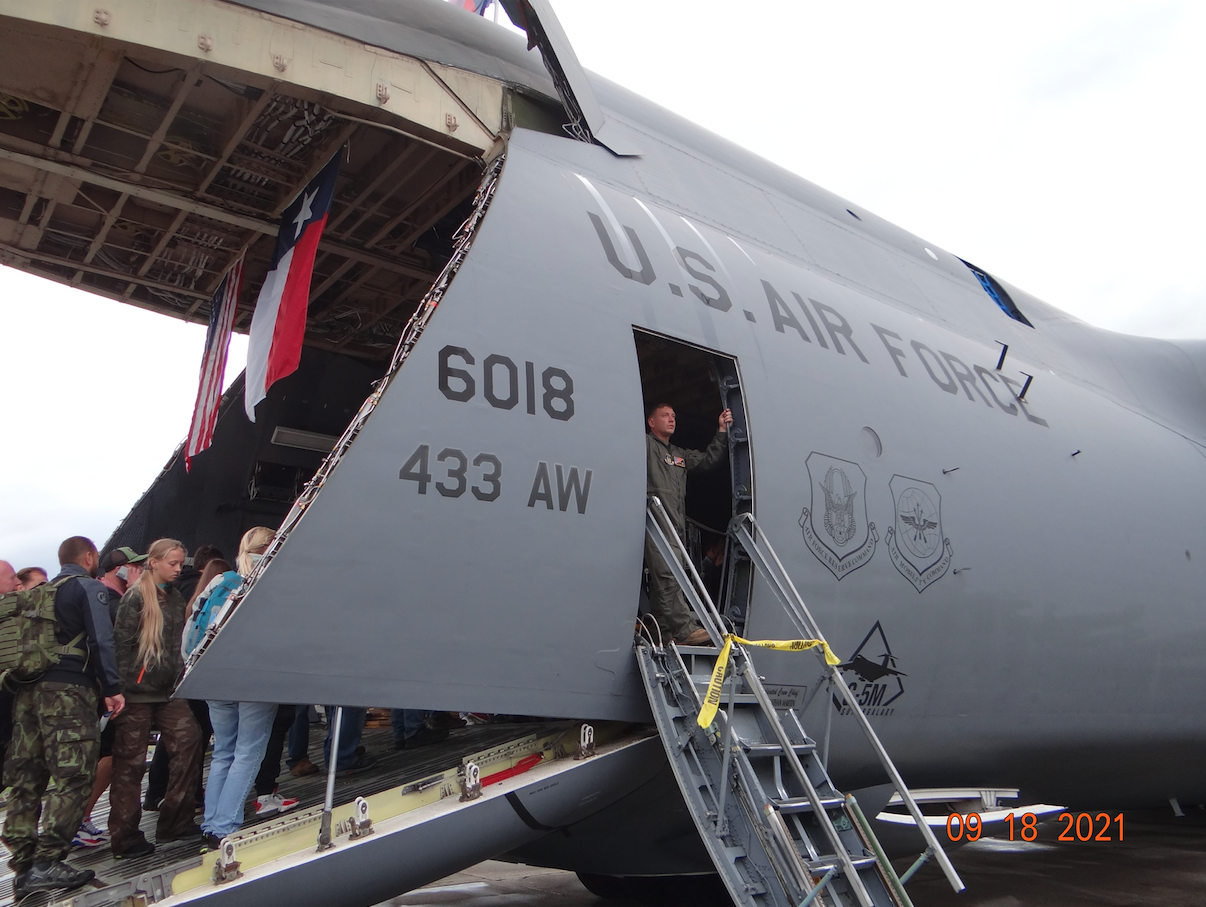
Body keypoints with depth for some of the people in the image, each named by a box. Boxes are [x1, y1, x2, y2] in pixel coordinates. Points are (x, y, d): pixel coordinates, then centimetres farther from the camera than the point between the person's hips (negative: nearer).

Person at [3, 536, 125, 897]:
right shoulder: (90, 588, 0)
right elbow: (100, 640, -10)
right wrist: (112, 688, -9)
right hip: (68, 690, -8)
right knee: (72, 777, -7)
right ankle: (46, 863, -12)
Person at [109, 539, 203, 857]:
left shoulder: (176, 599, 14)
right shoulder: (135, 599, -8)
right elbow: (122, 645, -12)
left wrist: (181, 679, 11)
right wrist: (121, 688, -15)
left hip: (168, 691, 7)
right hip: (138, 692, -7)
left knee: (188, 739, -1)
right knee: (130, 762, 1)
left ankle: (175, 821, 11)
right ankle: (125, 838, 12)